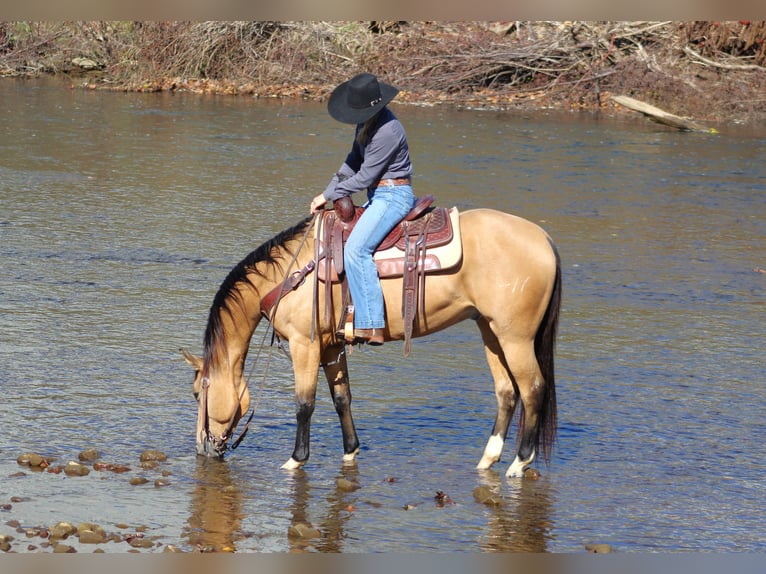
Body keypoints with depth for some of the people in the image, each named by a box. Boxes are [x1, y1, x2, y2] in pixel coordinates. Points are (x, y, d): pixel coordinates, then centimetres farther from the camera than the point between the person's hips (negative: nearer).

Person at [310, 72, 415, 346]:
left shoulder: (387, 131, -24)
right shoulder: (367, 121, 6)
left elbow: (364, 177, -19)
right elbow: (353, 161, 16)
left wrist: (328, 196, -9)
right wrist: (329, 191, 6)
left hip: (393, 196, -11)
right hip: (378, 196, 11)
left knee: (356, 249, -25)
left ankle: (371, 326, -28)